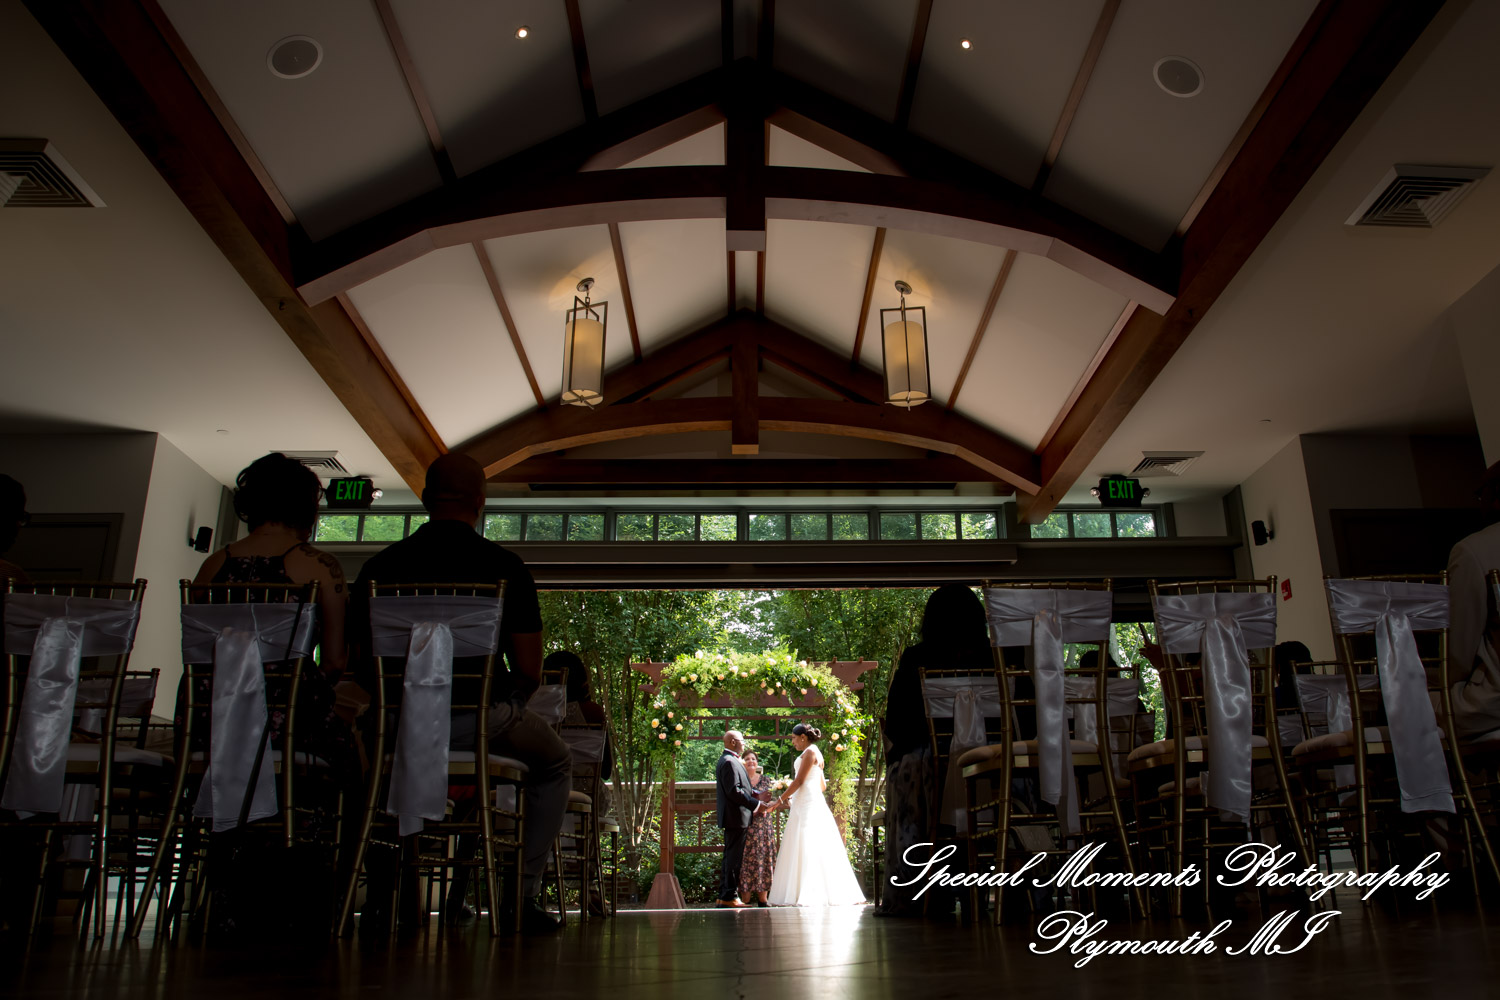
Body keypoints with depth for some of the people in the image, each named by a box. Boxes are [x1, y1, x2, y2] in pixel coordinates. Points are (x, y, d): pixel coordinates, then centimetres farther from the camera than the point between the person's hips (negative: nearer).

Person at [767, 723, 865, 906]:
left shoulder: (810, 751, -8)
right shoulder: (812, 753, 20)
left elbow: (799, 781, -14)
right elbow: (823, 786, 23)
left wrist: (780, 800, -9)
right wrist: (792, 798, 26)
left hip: (809, 805, -10)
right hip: (805, 805, 10)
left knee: (808, 848, -12)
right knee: (802, 849, 8)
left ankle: (809, 895, -14)